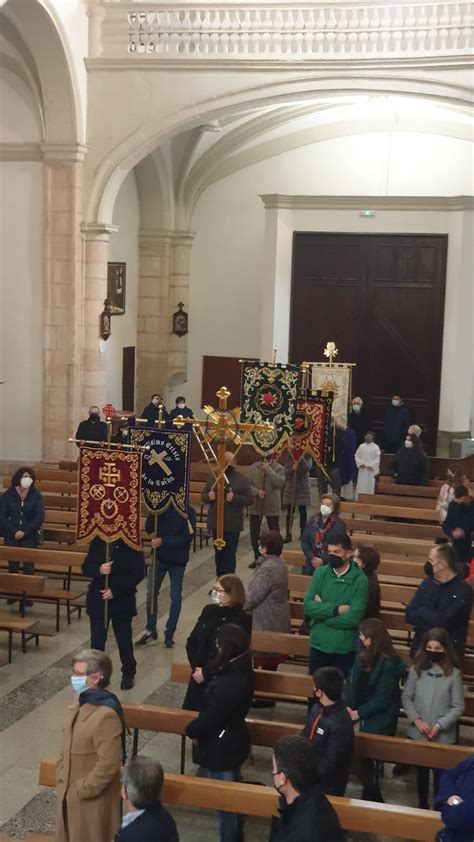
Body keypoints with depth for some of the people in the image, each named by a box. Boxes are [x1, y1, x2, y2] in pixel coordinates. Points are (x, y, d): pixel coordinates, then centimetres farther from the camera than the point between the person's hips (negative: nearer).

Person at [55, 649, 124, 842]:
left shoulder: (106, 714, -28)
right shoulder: (81, 702, 1)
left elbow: (108, 765, -26)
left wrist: (82, 790, -17)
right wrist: (62, 779, 10)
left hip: (92, 798, -8)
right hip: (69, 792, 8)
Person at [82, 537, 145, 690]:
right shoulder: (97, 542, -2)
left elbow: (138, 573, -13)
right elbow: (86, 567, -1)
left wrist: (115, 590, -19)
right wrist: (99, 570, -24)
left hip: (122, 601, -2)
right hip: (98, 600, 2)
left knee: (124, 639, 12)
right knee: (97, 640, 7)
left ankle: (128, 673, 30)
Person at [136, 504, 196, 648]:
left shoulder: (188, 512, -13)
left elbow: (187, 537, -19)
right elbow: (148, 529, -3)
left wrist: (162, 541, -24)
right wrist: (154, 512, -20)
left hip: (177, 560, -3)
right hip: (159, 556, 3)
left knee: (175, 597, 7)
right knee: (151, 593, 7)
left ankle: (169, 635, 19)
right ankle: (151, 631, 23)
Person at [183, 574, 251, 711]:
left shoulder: (243, 620, -13)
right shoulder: (209, 611, 4)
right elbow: (192, 642, 8)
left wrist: (206, 673, -15)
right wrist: (196, 667, -7)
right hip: (199, 676, 5)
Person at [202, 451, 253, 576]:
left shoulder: (242, 479, -3)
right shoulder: (213, 477, 6)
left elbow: (249, 499, -6)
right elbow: (203, 496, 9)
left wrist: (234, 498, -23)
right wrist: (208, 496, -15)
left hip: (233, 524, -3)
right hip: (216, 522, 3)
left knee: (230, 554, -2)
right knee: (219, 553, 13)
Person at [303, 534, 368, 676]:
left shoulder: (360, 580, -12)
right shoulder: (320, 573, -2)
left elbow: (353, 618, -18)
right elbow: (308, 606, -9)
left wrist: (322, 610, -10)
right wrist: (336, 609, -19)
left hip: (345, 648, -3)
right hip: (318, 644, 3)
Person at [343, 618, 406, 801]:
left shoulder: (389, 664, -18)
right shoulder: (363, 656, 4)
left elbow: (381, 700, -17)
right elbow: (351, 681, 3)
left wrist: (359, 713, -12)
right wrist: (348, 706, -8)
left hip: (379, 720, -6)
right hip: (364, 714, 6)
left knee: (362, 755, -3)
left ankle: (372, 797, 16)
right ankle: (371, 795, 20)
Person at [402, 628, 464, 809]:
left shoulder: (454, 673, -11)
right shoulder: (416, 669, -5)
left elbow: (458, 707, -8)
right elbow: (406, 698, 2)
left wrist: (439, 726, -15)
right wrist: (416, 720, -11)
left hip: (443, 736, -2)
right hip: (417, 733, 3)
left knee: (440, 772, 7)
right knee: (421, 770, 18)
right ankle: (422, 805, 34)